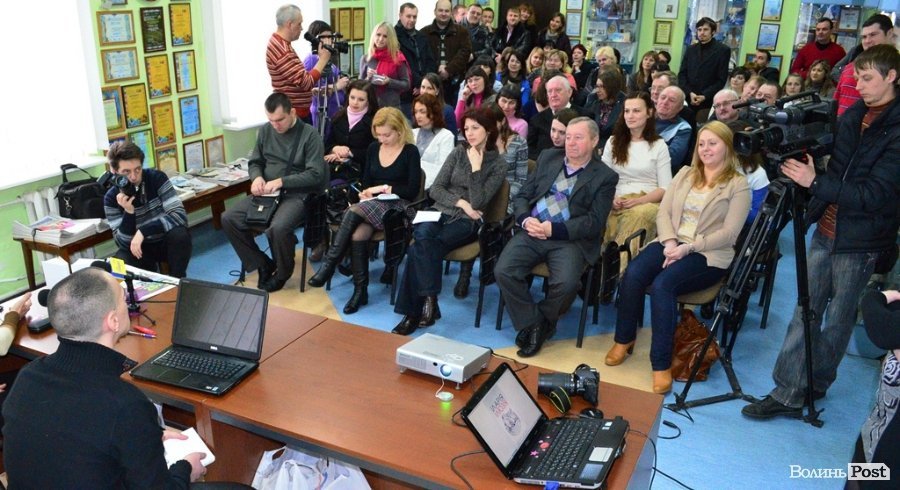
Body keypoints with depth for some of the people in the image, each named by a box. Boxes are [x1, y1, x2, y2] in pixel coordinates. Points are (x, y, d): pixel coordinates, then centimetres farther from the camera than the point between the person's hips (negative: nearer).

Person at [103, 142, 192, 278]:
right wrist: (128, 211, -31)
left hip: (167, 242, 0)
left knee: (180, 234, -33)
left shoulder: (157, 178, -16)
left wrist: (143, 231, -35)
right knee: (120, 262, -31)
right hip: (140, 248, 0)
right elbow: (124, 243, -15)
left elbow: (180, 215, -27)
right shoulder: (111, 197, -12)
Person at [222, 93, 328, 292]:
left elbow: (315, 174, -14)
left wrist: (281, 181, -22)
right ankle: (262, 264, 4)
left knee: (278, 228, -35)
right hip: (267, 193, 6)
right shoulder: (265, 131, 9)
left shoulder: (309, 135, -8)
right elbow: (255, 162, 17)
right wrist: (257, 177, -7)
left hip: (297, 194, -6)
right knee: (229, 219, -12)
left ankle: (282, 273, -4)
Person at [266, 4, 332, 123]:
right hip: (293, 114, -11)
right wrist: (323, 59, -15)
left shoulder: (280, 44, 12)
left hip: (299, 111, 11)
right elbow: (305, 82, -24)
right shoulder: (281, 50, -23)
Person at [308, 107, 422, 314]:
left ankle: (328, 265, -26)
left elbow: (413, 190, -7)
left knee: (352, 212, -32)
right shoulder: (373, 148, 14)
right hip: (372, 204, 5)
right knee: (357, 235, -29)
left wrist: (385, 188, -12)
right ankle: (360, 290, -22)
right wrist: (364, 193, -3)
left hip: (397, 206, -5)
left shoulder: (410, 152, -2)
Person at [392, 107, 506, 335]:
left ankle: (413, 312, -24)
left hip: (467, 222, -4)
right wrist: (461, 202, -8)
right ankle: (429, 300, -30)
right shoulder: (458, 152, 12)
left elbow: (478, 202, -11)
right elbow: (435, 189, 6)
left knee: (419, 249, -30)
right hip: (441, 211, 4)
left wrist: (476, 167, -13)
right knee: (422, 236, -33)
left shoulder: (498, 164, 1)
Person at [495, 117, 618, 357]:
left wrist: (554, 229, -17)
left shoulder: (605, 177, 5)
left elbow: (595, 222, -4)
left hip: (570, 239, -3)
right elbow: (522, 196, 15)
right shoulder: (547, 158, 17)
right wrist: (525, 219, -8)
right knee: (503, 270, -22)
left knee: (565, 282, -30)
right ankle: (531, 323, -1)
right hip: (532, 231, 3)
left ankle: (542, 323, 2)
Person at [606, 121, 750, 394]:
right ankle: (624, 340, -8)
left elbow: (729, 233, -7)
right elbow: (663, 211, 10)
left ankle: (661, 364, -25)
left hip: (709, 255, -4)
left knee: (662, 284, -33)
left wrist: (688, 248, -18)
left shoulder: (738, 185, 2)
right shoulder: (685, 174, 18)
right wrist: (670, 242, -9)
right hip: (672, 244, 5)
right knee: (633, 273, -27)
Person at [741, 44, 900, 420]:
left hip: (859, 242, -6)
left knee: (837, 321, 7)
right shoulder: (854, 115, 7)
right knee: (805, 312, 6)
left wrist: (815, 182, -25)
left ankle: (813, 387, 22)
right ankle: (787, 393, 13)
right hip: (826, 230, 6)